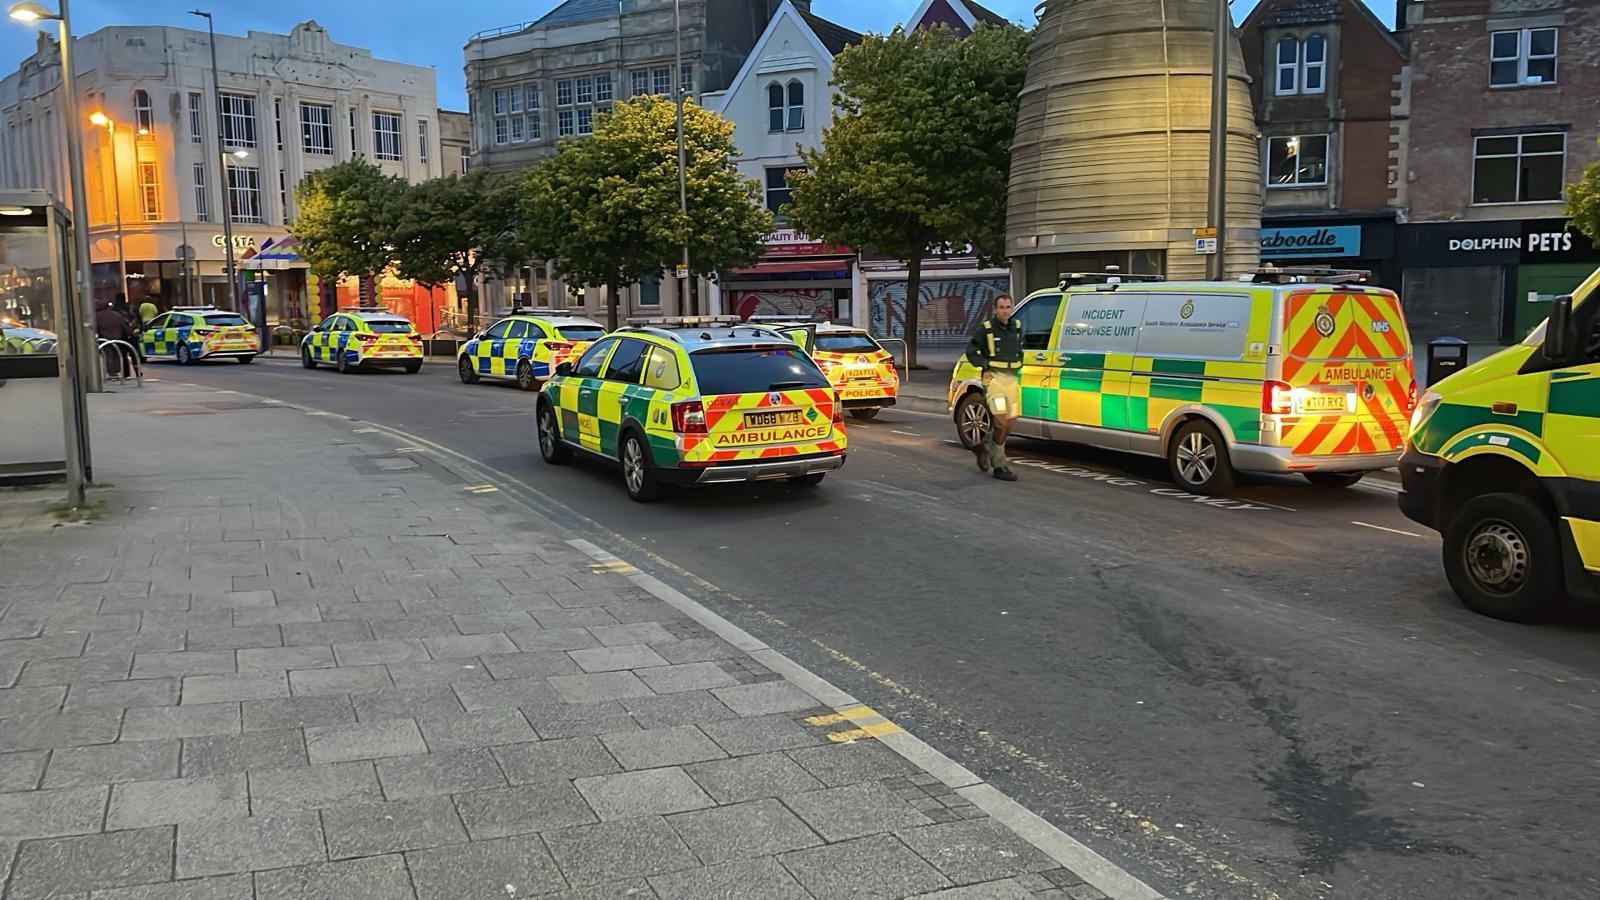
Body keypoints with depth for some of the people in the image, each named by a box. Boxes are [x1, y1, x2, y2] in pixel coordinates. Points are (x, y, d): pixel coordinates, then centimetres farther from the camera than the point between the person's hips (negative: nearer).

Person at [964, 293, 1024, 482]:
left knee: (1009, 424, 8)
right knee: (1001, 422, -13)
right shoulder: (986, 328, -5)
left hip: (1012, 379, 6)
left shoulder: (1017, 327, 11)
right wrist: (985, 365, -7)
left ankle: (984, 447, 32)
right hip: (994, 378, -6)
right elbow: (971, 351, 3)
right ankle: (1000, 465, -5)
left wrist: (1018, 367, 14)